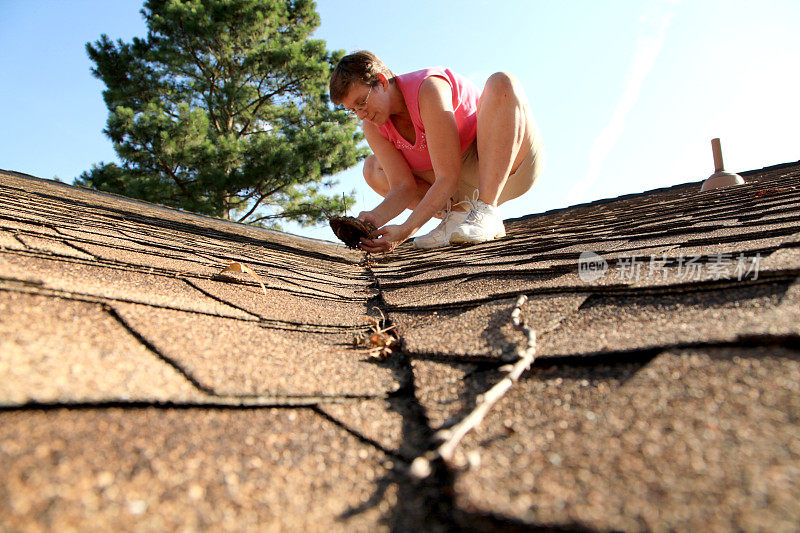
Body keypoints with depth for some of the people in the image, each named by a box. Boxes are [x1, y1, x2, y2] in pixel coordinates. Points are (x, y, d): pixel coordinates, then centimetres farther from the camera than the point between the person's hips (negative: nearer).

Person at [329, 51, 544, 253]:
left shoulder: (428, 88, -26)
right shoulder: (373, 126, -6)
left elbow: (449, 178, -30)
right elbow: (403, 187, -11)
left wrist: (405, 231, -37)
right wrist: (375, 217, -31)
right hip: (467, 185, 6)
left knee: (501, 82, -33)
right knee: (373, 169, 0)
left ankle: (486, 212, -34)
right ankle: (456, 213, -14)